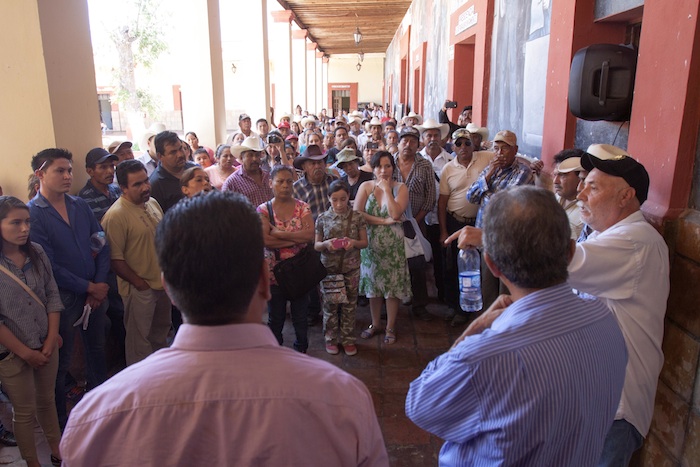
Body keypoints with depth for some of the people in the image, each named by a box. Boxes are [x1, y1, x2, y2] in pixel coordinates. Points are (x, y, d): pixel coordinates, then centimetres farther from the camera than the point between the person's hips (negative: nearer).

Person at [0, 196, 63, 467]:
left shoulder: (36, 253, -4)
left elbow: (52, 297, 1)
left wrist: (51, 339, -5)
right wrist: (25, 352, -12)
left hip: (46, 346, 4)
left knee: (47, 400, 20)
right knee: (24, 412, 13)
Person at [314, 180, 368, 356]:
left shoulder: (357, 218, -2)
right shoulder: (322, 218, -1)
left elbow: (365, 242, 2)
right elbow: (316, 245, 3)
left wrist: (354, 243, -19)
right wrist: (326, 244, -19)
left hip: (351, 268, 0)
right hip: (329, 267, 0)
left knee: (349, 305, 8)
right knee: (330, 304, 7)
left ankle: (348, 339, 23)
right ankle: (331, 338, 24)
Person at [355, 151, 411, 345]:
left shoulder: (400, 188, -3)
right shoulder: (366, 187, 1)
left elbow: (395, 214, -19)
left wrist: (386, 189, -13)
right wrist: (383, 221, -15)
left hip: (393, 245, -1)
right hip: (370, 243, 2)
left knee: (393, 286, 4)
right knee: (373, 284, 11)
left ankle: (390, 328, 21)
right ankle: (375, 324, 29)